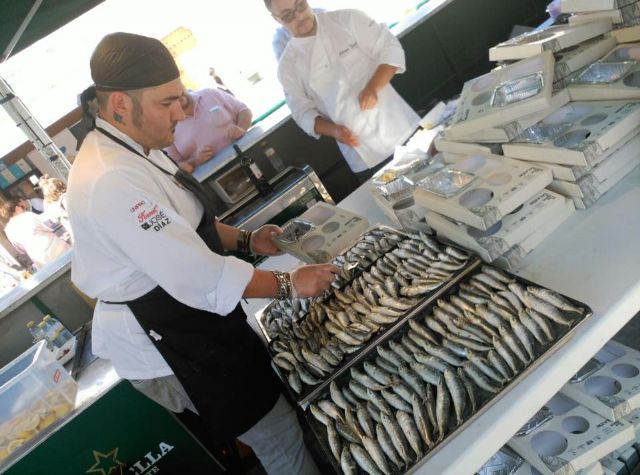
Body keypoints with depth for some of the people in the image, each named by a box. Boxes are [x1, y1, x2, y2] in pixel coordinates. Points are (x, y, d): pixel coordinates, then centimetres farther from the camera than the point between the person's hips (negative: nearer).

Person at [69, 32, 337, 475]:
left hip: (183, 322, 10)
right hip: (168, 346, -10)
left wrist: (245, 239, 2)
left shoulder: (131, 149, 3)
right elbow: (195, 275, -31)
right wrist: (287, 284, -20)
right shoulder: (110, 181, -30)